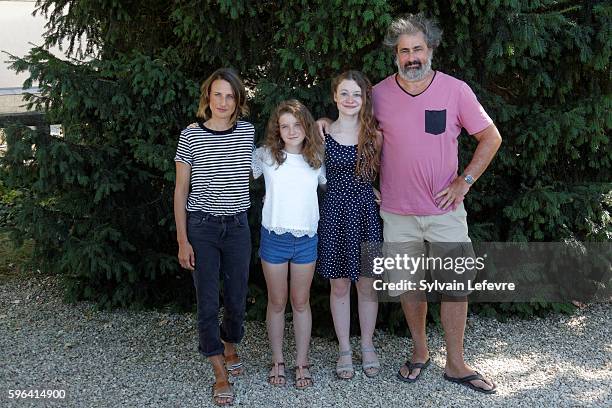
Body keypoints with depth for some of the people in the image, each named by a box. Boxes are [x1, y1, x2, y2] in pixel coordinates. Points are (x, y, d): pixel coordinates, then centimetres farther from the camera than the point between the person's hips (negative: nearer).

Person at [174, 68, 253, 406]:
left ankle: (230, 346, 40)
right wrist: (182, 240, -5)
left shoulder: (248, 132, 1)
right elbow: (181, 191, -2)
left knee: (237, 295, 11)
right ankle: (221, 373, 16)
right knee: (208, 299, 2)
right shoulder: (191, 136, -6)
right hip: (202, 226, -2)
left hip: (237, 226, 2)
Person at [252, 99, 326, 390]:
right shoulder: (265, 156, -3)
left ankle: (302, 363, 23)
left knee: (301, 302, 11)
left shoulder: (317, 158, 2)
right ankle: (277, 362, 26)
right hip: (274, 237, -1)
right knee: (277, 302, 11)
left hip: (306, 240, 1)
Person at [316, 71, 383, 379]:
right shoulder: (323, 133, -1)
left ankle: (367, 346, 27)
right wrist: (355, 186, 2)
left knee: (366, 284, 8)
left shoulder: (374, 135, 1)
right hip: (335, 214, 0)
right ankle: (344, 349, 23)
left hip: (366, 214, 0)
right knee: (339, 285, 8)